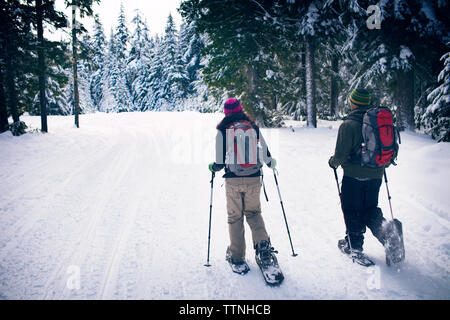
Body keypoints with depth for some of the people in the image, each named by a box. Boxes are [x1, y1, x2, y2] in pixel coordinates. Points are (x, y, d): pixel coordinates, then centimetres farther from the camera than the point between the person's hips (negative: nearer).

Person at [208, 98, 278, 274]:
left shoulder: (222, 131, -4)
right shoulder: (253, 127, 2)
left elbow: (221, 161, -7)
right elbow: (265, 155, 5)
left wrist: (213, 167, 15)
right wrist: (271, 163, 27)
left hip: (233, 180, -2)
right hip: (254, 179, 2)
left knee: (235, 217, 9)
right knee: (253, 213, 21)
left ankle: (237, 258, 14)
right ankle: (263, 244, 2)